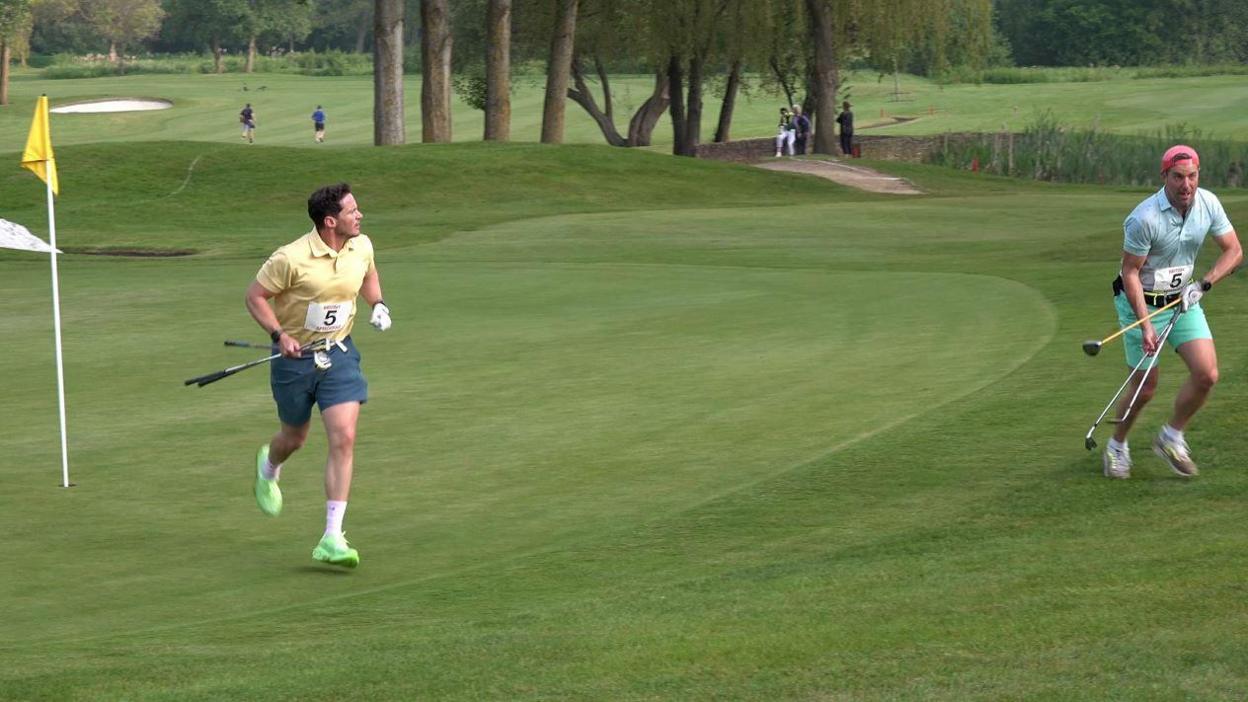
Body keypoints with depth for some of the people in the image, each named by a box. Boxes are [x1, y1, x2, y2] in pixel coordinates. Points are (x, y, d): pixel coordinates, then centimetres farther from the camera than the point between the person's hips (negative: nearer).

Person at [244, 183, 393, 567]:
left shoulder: (362, 247, -4)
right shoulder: (292, 258, -23)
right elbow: (255, 296, -12)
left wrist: (378, 305, 2)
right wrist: (279, 335, -24)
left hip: (339, 353, 3)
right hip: (295, 356, -3)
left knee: (344, 439, -12)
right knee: (294, 438, 15)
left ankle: (332, 539, -11)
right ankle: (268, 468, 57)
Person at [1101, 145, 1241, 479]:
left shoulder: (1208, 204, -9)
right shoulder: (1144, 218, -26)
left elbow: (1233, 250, 2)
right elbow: (1130, 272, -18)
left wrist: (1203, 284, -12)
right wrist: (1145, 324, -23)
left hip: (1183, 300, 5)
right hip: (1141, 302, -5)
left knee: (1207, 374, -9)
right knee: (1145, 387, 1)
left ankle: (1172, 437, 12)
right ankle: (1117, 447, 26)